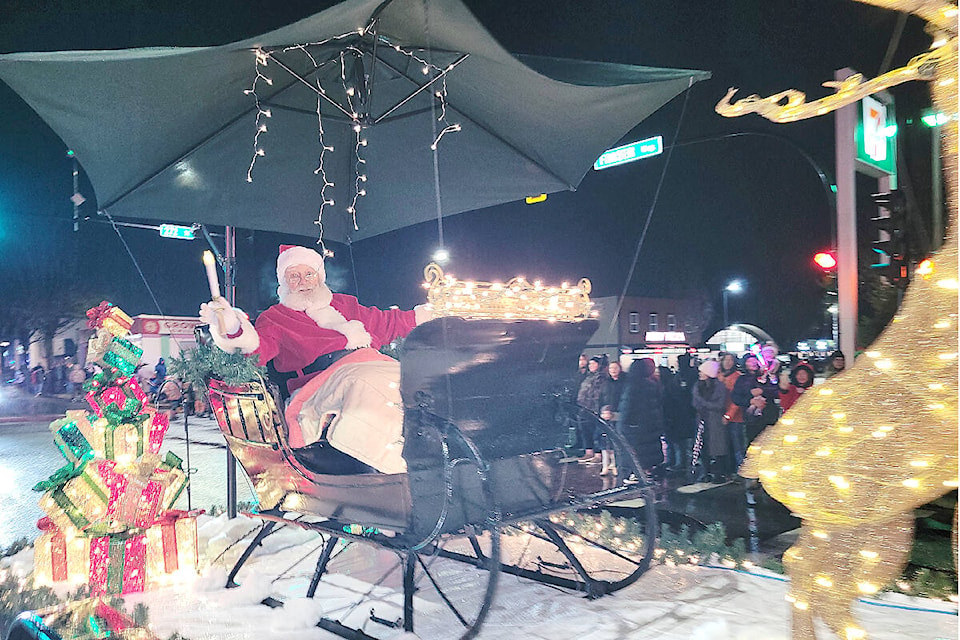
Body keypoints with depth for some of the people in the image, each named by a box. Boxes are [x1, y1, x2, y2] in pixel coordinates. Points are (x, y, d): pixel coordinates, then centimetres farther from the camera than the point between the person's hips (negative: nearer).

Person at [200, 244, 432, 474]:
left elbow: (388, 323, 41)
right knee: (367, 385, -37)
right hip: (320, 381, -6)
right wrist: (234, 329, -26)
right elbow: (259, 347, -4)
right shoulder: (275, 317, 17)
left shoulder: (344, 304, 31)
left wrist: (429, 311, 45)